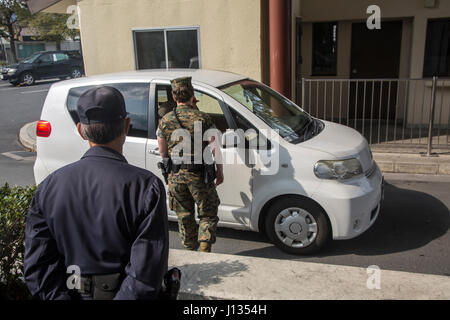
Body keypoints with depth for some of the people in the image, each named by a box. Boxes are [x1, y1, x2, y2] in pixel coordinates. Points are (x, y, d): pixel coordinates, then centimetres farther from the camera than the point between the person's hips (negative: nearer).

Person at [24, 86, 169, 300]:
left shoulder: (49, 186, -7)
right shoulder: (146, 186, -20)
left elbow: (37, 267, -8)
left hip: (74, 294, 3)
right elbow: (146, 272, -24)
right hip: (121, 294, -3)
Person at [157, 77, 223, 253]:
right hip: (199, 176, -3)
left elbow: (163, 153, 5)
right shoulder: (202, 118, -9)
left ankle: (190, 251, 28)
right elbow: (215, 148, -10)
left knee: (184, 217, 17)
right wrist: (220, 171, 0)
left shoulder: (165, 121, 0)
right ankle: (204, 251, 3)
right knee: (208, 215, 12)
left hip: (175, 176, 3)